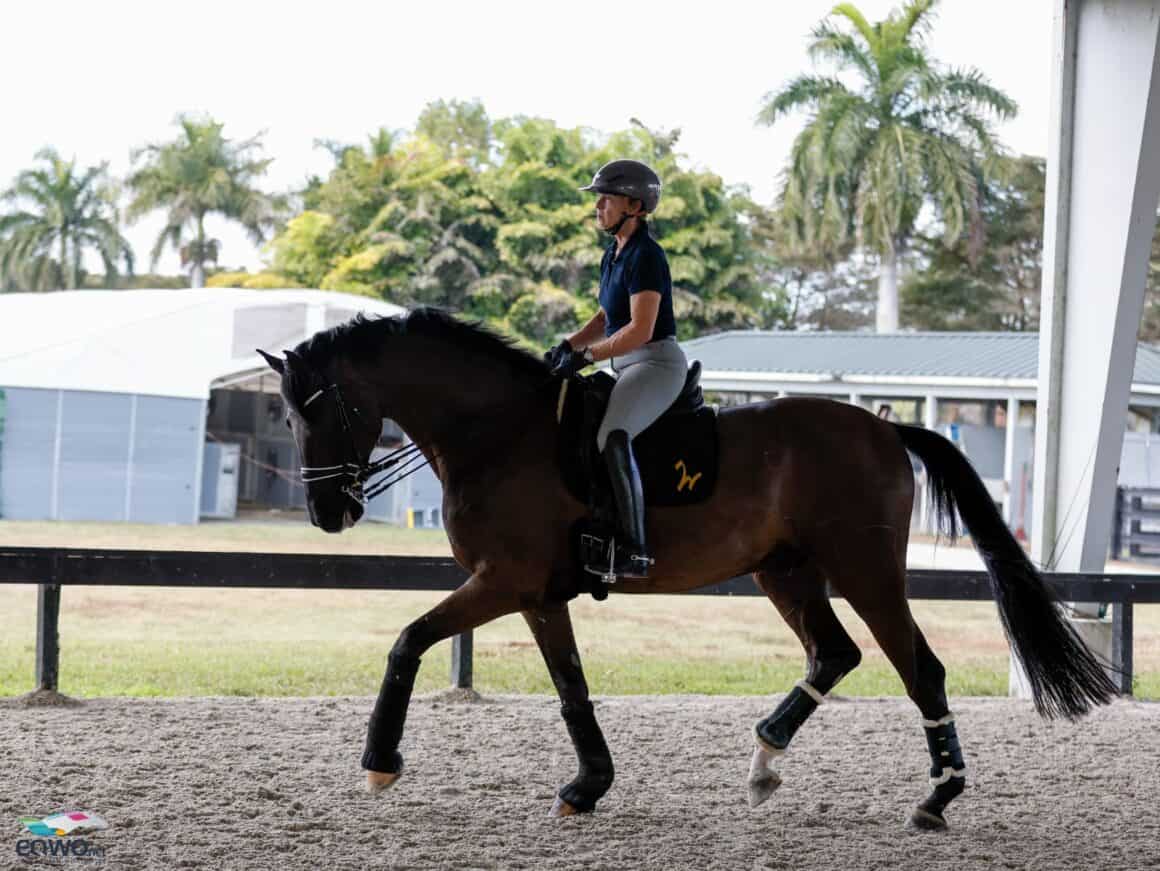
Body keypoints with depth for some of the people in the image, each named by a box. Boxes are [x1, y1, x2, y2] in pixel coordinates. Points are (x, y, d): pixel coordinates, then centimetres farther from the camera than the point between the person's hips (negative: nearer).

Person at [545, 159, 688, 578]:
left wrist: (586, 356, -19)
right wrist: (570, 343, 7)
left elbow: (640, 330, -22)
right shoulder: (613, 255, 14)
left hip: (657, 363, -11)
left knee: (612, 438, -32)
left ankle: (634, 550, -36)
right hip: (627, 368, 11)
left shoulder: (646, 256, -15)